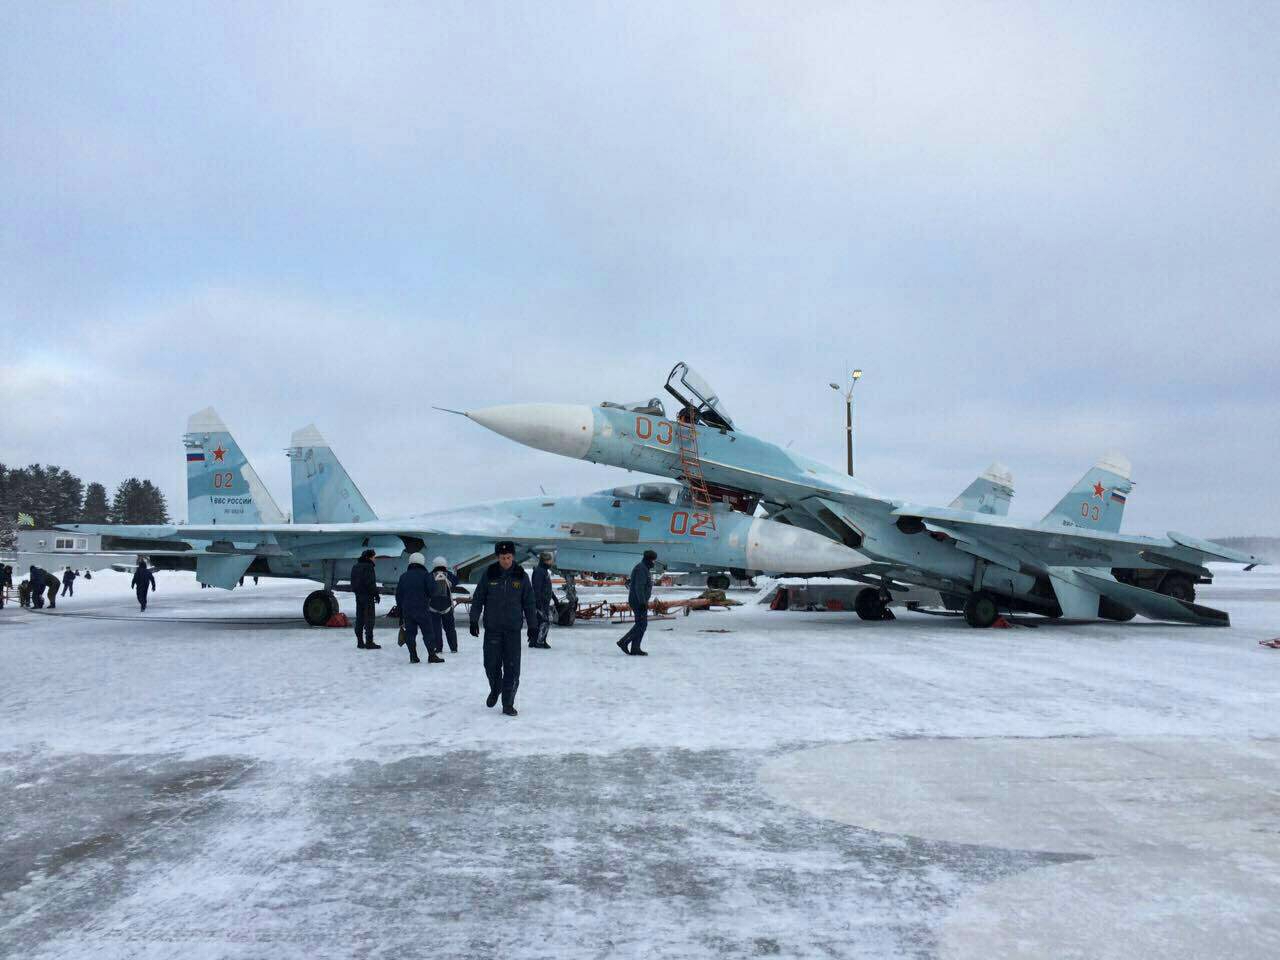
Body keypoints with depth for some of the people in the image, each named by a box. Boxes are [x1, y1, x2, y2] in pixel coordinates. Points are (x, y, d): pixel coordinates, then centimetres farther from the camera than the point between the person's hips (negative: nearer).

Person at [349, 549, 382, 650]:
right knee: (369, 619, -5)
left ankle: (360, 642, 14)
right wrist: (376, 594, -12)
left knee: (359, 619, 11)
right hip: (367, 595, -8)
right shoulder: (368, 566, -13)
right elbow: (370, 582, -18)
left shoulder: (355, 566, 14)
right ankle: (369, 642, -6)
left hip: (358, 595, 8)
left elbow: (353, 582, 17)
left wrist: (356, 591, 19)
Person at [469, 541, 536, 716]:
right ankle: (495, 689, 33)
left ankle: (508, 704, 7)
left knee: (512, 667, -3)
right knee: (491, 664, 2)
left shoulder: (521, 576, 0)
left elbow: (528, 602, 7)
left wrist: (532, 626, 5)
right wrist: (474, 620, 0)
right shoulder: (489, 574, -1)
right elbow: (478, 598, 5)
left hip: (513, 629, 0)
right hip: (492, 628, 0)